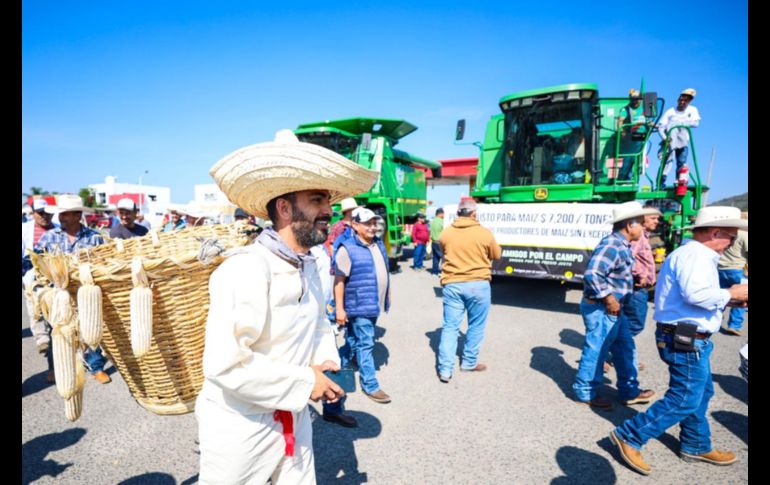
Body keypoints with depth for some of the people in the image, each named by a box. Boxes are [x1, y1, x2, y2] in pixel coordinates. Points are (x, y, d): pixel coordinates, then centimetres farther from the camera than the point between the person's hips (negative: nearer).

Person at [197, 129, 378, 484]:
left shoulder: (308, 267, 2)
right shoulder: (246, 269, -27)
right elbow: (224, 364, -33)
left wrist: (326, 359, -5)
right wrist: (304, 382, -23)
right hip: (240, 427, -7)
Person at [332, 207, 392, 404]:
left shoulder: (378, 244, 8)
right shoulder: (347, 248, -16)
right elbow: (339, 281, -16)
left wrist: (387, 296, 20)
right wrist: (339, 309, -18)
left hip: (375, 304, 8)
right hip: (359, 306, -8)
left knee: (353, 341, 20)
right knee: (365, 345, 1)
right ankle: (370, 385, 14)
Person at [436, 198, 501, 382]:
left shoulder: (445, 233, 1)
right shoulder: (484, 233, -7)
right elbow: (497, 255, 9)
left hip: (452, 284, 2)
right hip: (478, 284, -2)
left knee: (450, 326, 7)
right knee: (476, 325, 15)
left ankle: (445, 369, 5)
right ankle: (469, 362, 28)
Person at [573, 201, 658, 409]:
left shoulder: (622, 245, 10)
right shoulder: (611, 245, -22)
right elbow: (592, 274, -32)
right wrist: (609, 299, -24)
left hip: (613, 310, 10)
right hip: (601, 309, -10)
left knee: (625, 348, 19)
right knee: (596, 351, 3)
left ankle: (629, 392, 33)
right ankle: (584, 392, 19)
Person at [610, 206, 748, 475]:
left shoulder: (695, 254, 16)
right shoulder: (695, 254, -19)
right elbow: (696, 293, -34)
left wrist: (729, 297, 11)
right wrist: (730, 294, -18)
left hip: (689, 338, 11)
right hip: (687, 340, -11)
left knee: (701, 393, 22)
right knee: (685, 400, -3)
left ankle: (696, 446, 38)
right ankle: (629, 436, 4)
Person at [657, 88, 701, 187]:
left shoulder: (692, 110, 6)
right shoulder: (670, 111, 1)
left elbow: (695, 123, -10)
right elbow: (660, 125, -10)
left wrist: (680, 122, -22)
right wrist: (664, 137, -26)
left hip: (683, 141, 2)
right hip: (669, 141, -2)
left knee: (682, 164, 2)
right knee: (666, 163, -10)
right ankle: (660, 185, -8)